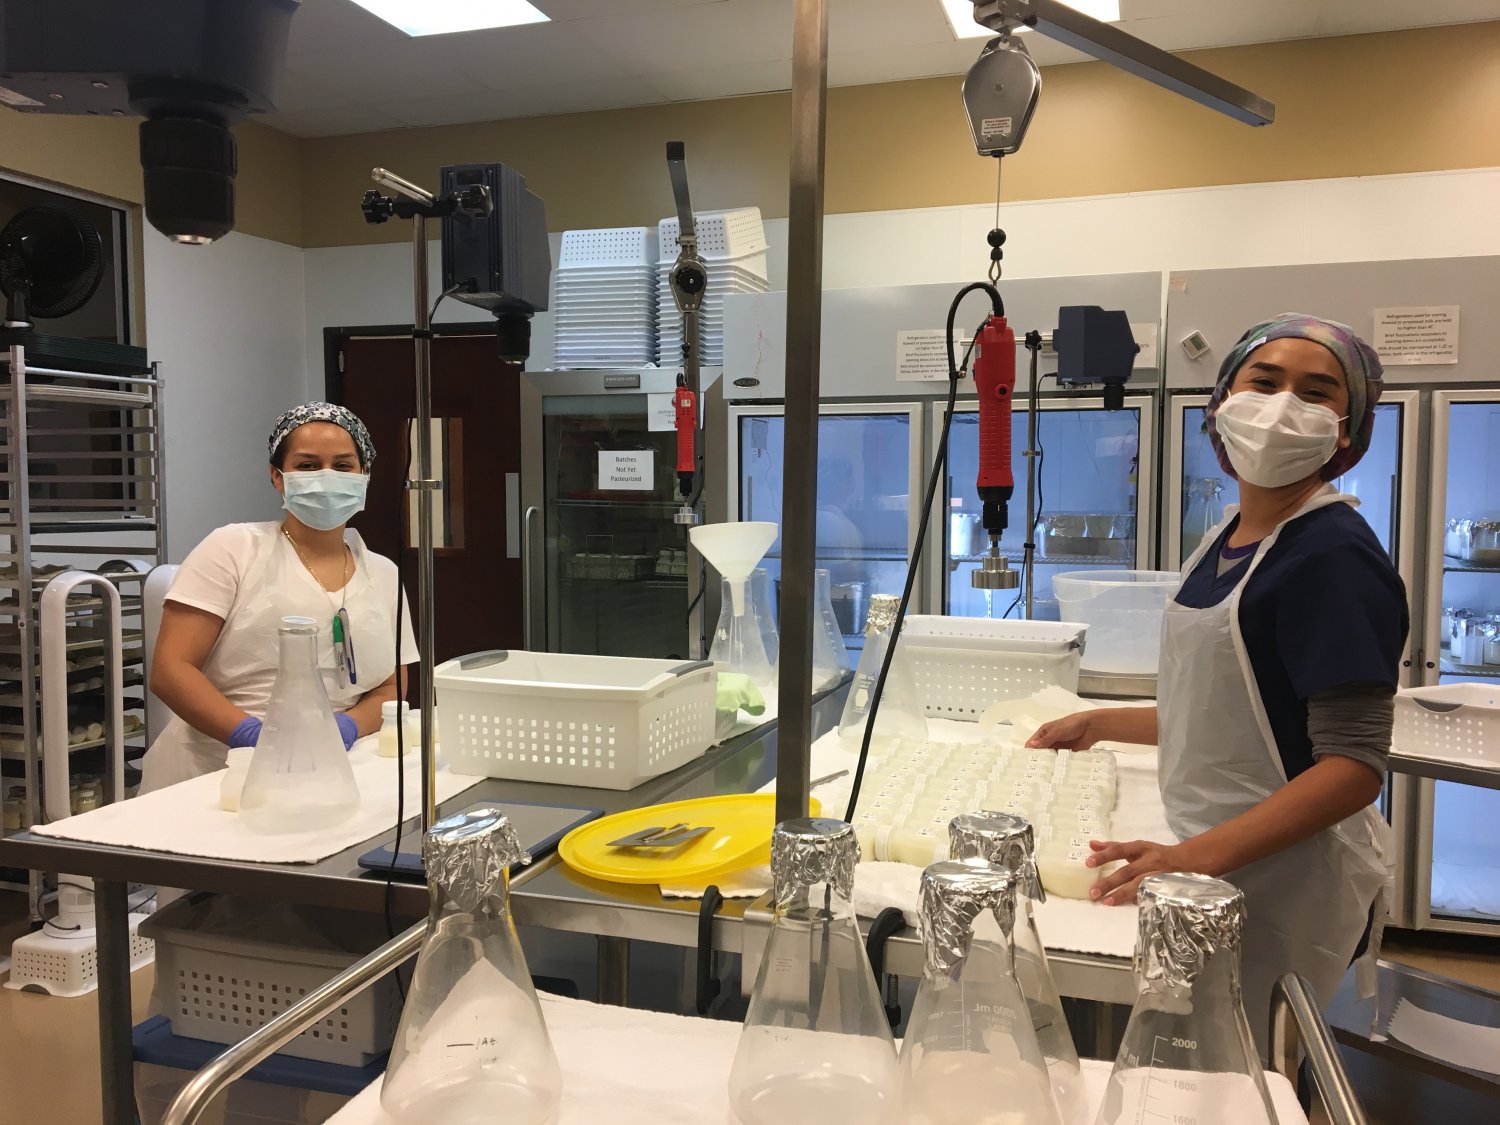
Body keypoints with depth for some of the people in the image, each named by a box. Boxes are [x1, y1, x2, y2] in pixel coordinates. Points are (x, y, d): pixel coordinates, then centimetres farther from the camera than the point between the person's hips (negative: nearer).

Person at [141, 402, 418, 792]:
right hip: (208, 775, -2)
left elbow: (391, 691, 11)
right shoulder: (233, 548, 1)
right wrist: (252, 734, -18)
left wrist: (347, 726, -10)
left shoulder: (384, 575, 12)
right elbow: (171, 669, -4)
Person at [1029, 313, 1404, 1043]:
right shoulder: (1226, 539, 8)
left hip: (1283, 875, -7)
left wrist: (1200, 856, -29)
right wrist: (1099, 724, 17)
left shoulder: (1334, 555, -16)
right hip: (1208, 854, 8)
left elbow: (1355, 763, -20)